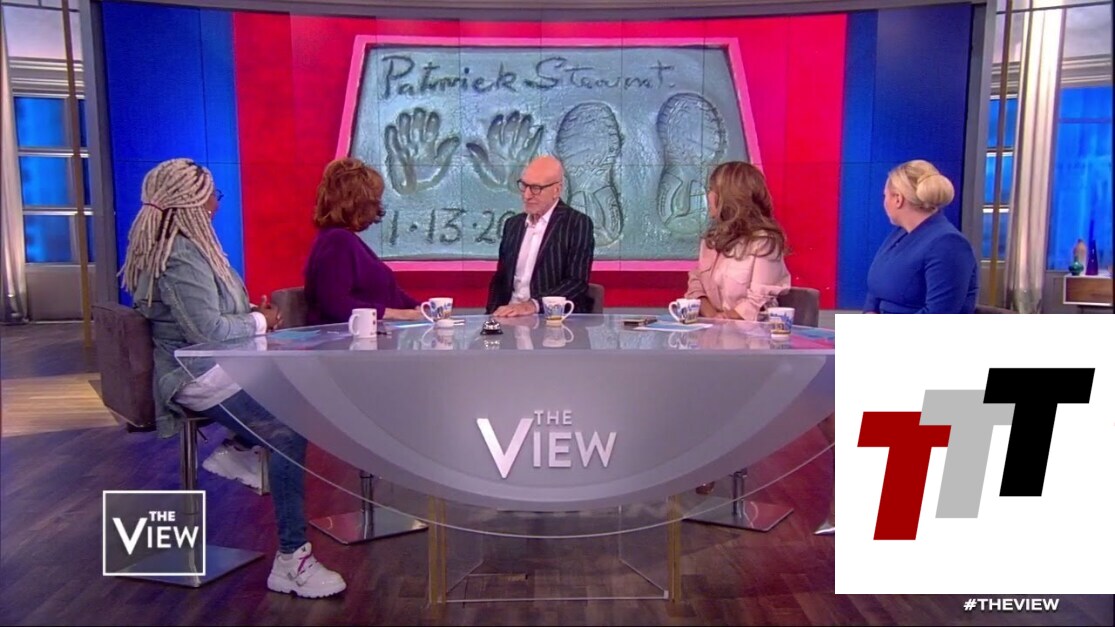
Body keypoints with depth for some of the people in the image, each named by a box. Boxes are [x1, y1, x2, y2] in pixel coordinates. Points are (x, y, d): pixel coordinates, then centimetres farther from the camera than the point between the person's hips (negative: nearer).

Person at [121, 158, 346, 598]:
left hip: (221, 364, 10)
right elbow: (208, 329, -23)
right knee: (288, 433, -25)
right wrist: (260, 321, -7)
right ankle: (291, 560, -21)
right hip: (202, 378, -10)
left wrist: (255, 315, 5)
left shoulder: (188, 244, 14)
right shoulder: (178, 257, -17)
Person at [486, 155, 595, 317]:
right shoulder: (513, 224, 14)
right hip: (510, 315, 4)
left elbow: (577, 282, -13)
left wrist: (533, 305, -26)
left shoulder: (578, 224, -4)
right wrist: (495, 312, -2)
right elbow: (500, 279, 17)